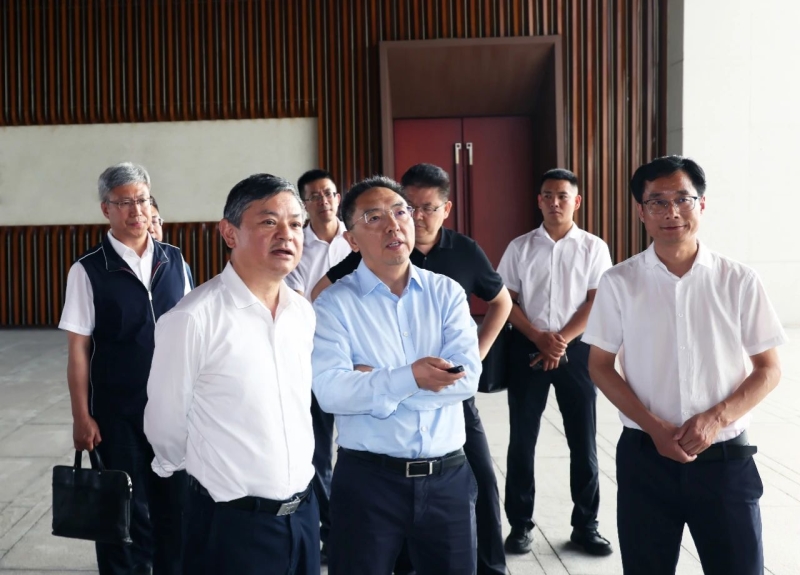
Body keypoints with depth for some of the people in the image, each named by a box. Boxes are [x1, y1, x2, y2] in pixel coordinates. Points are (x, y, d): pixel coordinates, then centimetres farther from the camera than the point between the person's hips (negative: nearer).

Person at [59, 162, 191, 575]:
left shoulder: (173, 261, 3)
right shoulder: (88, 271, -8)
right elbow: (79, 348, -7)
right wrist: (81, 417, -8)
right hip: (117, 410, -3)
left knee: (178, 504, 12)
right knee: (126, 511, 10)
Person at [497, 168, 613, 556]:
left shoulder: (594, 248, 3)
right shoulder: (520, 247, 5)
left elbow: (596, 303, -3)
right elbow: (505, 301, 1)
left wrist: (561, 341, -13)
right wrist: (540, 339, -11)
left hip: (576, 349, 0)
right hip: (527, 348, 1)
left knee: (583, 441, 5)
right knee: (522, 440, 5)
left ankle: (585, 525, 19)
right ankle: (520, 524, 17)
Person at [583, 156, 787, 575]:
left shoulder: (739, 280, -4)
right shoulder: (619, 283, -4)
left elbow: (768, 370, 1)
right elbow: (600, 366, 1)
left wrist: (716, 418, -15)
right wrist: (654, 427, -11)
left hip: (726, 458, 0)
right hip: (645, 457, 0)